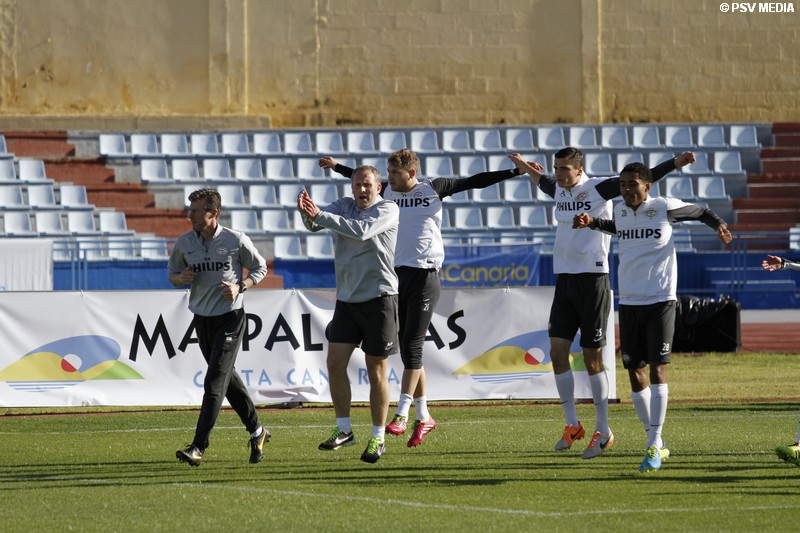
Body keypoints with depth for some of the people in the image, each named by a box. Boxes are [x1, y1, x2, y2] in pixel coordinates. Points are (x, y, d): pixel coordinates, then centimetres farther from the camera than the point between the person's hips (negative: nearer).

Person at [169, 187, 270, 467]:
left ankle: (198, 447, -18)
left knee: (215, 382, -13)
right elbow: (172, 273, 13)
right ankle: (257, 431, 33)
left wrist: (240, 287, -13)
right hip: (202, 318, 6)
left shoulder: (236, 241, -9)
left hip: (230, 317, -6)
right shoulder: (184, 242, 1)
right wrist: (182, 278, -11)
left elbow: (260, 268, 4)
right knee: (227, 378, 16)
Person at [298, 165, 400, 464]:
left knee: (376, 371, -1)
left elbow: (362, 231, -23)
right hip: (347, 299, 5)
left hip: (379, 297, -5)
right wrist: (307, 212, -29)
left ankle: (378, 438, 8)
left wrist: (320, 215, -27)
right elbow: (316, 223, -5)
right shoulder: (344, 206, 10)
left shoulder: (388, 210, -6)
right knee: (335, 362, -4)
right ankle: (343, 430, 7)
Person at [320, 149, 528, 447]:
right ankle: (423, 417, 13)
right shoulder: (388, 192, 10)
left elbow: (475, 182, 3)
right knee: (407, 348, 6)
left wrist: (516, 172, 0)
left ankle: (402, 415, -13)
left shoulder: (433, 188, -1)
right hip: (396, 274, 5)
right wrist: (337, 167, 38)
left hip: (424, 275, -5)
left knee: (412, 346, -12)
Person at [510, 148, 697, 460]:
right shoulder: (559, 190, 10)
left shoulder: (598, 189, -9)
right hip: (564, 279, 7)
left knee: (592, 357, -4)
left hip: (592, 279, -7)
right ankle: (572, 425, 12)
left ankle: (603, 432, 4)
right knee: (557, 350, 1)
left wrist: (675, 164, -26)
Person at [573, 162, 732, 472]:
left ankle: (653, 446, -13)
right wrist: (592, 222, 15)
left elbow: (701, 212, 8)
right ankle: (656, 442, 19)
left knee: (657, 368, -12)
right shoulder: (620, 211, 7)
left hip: (660, 300, -5)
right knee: (634, 371, 5)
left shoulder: (665, 208, -7)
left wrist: (719, 225, -10)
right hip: (628, 301, 5)